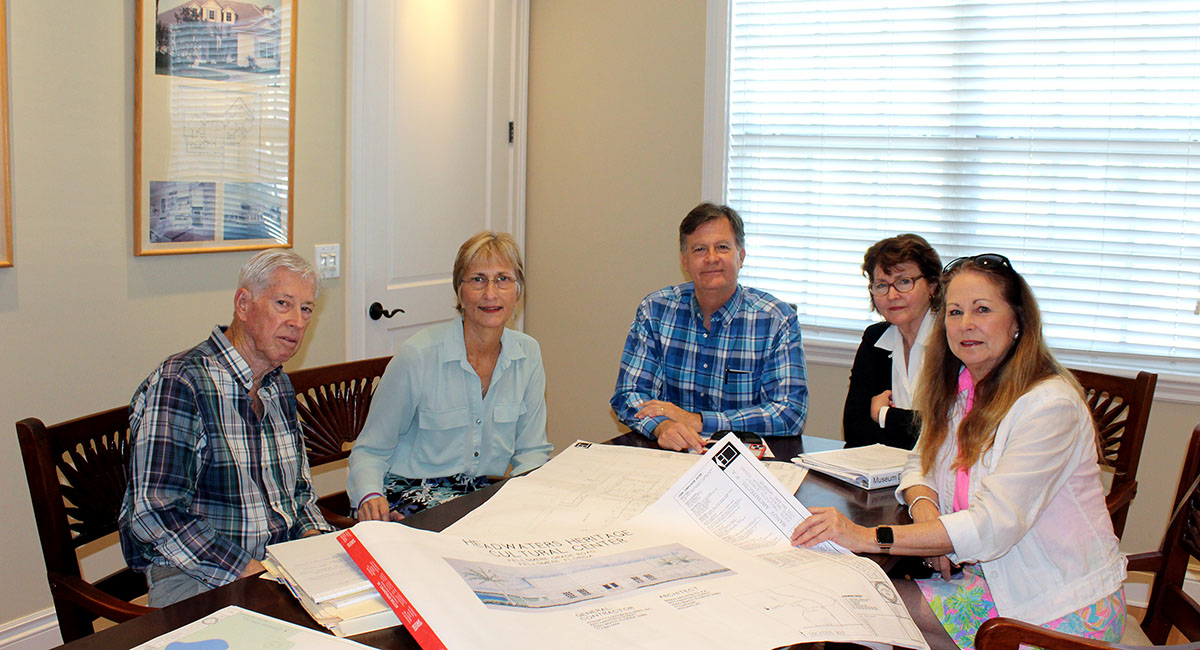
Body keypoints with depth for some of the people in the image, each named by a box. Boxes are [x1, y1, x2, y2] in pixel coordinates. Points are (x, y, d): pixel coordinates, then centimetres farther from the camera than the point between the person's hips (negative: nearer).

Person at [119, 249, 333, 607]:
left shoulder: (279, 386, 14)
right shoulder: (178, 383, -13)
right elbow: (154, 513, -20)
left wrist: (316, 538, 1)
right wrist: (251, 572, -23)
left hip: (284, 562, 8)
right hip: (195, 576, -8)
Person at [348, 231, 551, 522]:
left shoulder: (528, 354, 1)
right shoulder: (417, 356, -13)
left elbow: (531, 451, 8)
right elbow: (371, 450, -5)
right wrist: (371, 496, -26)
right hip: (412, 495, -5)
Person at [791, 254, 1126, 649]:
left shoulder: (1049, 405, -21)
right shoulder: (960, 387, 4)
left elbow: (994, 524, -29)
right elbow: (922, 464, 14)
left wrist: (869, 538, -34)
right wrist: (925, 510, -11)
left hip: (1061, 612, -6)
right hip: (991, 578, 7)